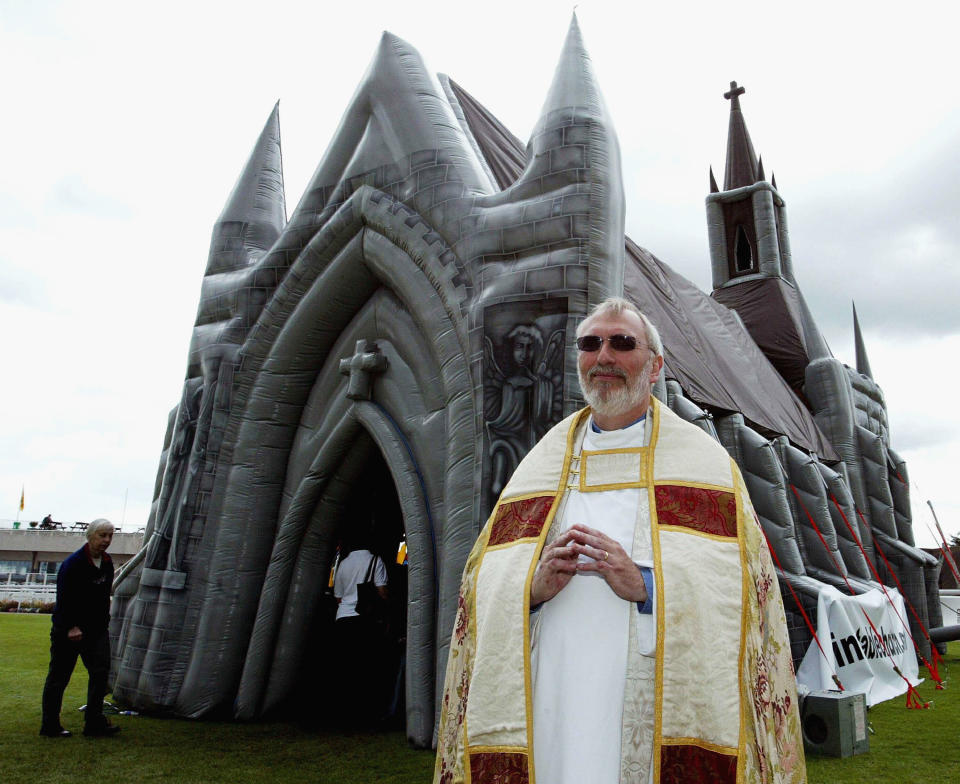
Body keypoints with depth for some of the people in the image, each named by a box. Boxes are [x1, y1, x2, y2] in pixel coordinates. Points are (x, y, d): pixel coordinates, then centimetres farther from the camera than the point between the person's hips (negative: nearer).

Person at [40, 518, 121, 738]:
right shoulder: (72, 564, -16)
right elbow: (63, 598, -17)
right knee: (59, 676, 5)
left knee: (100, 670, -2)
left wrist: (104, 620, 12)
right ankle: (50, 725, 18)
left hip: (97, 628, 6)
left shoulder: (107, 562, 6)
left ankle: (94, 722, 4)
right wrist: (71, 627, -18)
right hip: (67, 629, -6)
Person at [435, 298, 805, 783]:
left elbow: (742, 589, -4)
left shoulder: (703, 460, 3)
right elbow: (485, 587, 8)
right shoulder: (541, 462, 10)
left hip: (658, 719, -2)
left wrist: (647, 587, -18)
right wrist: (533, 589, -12)